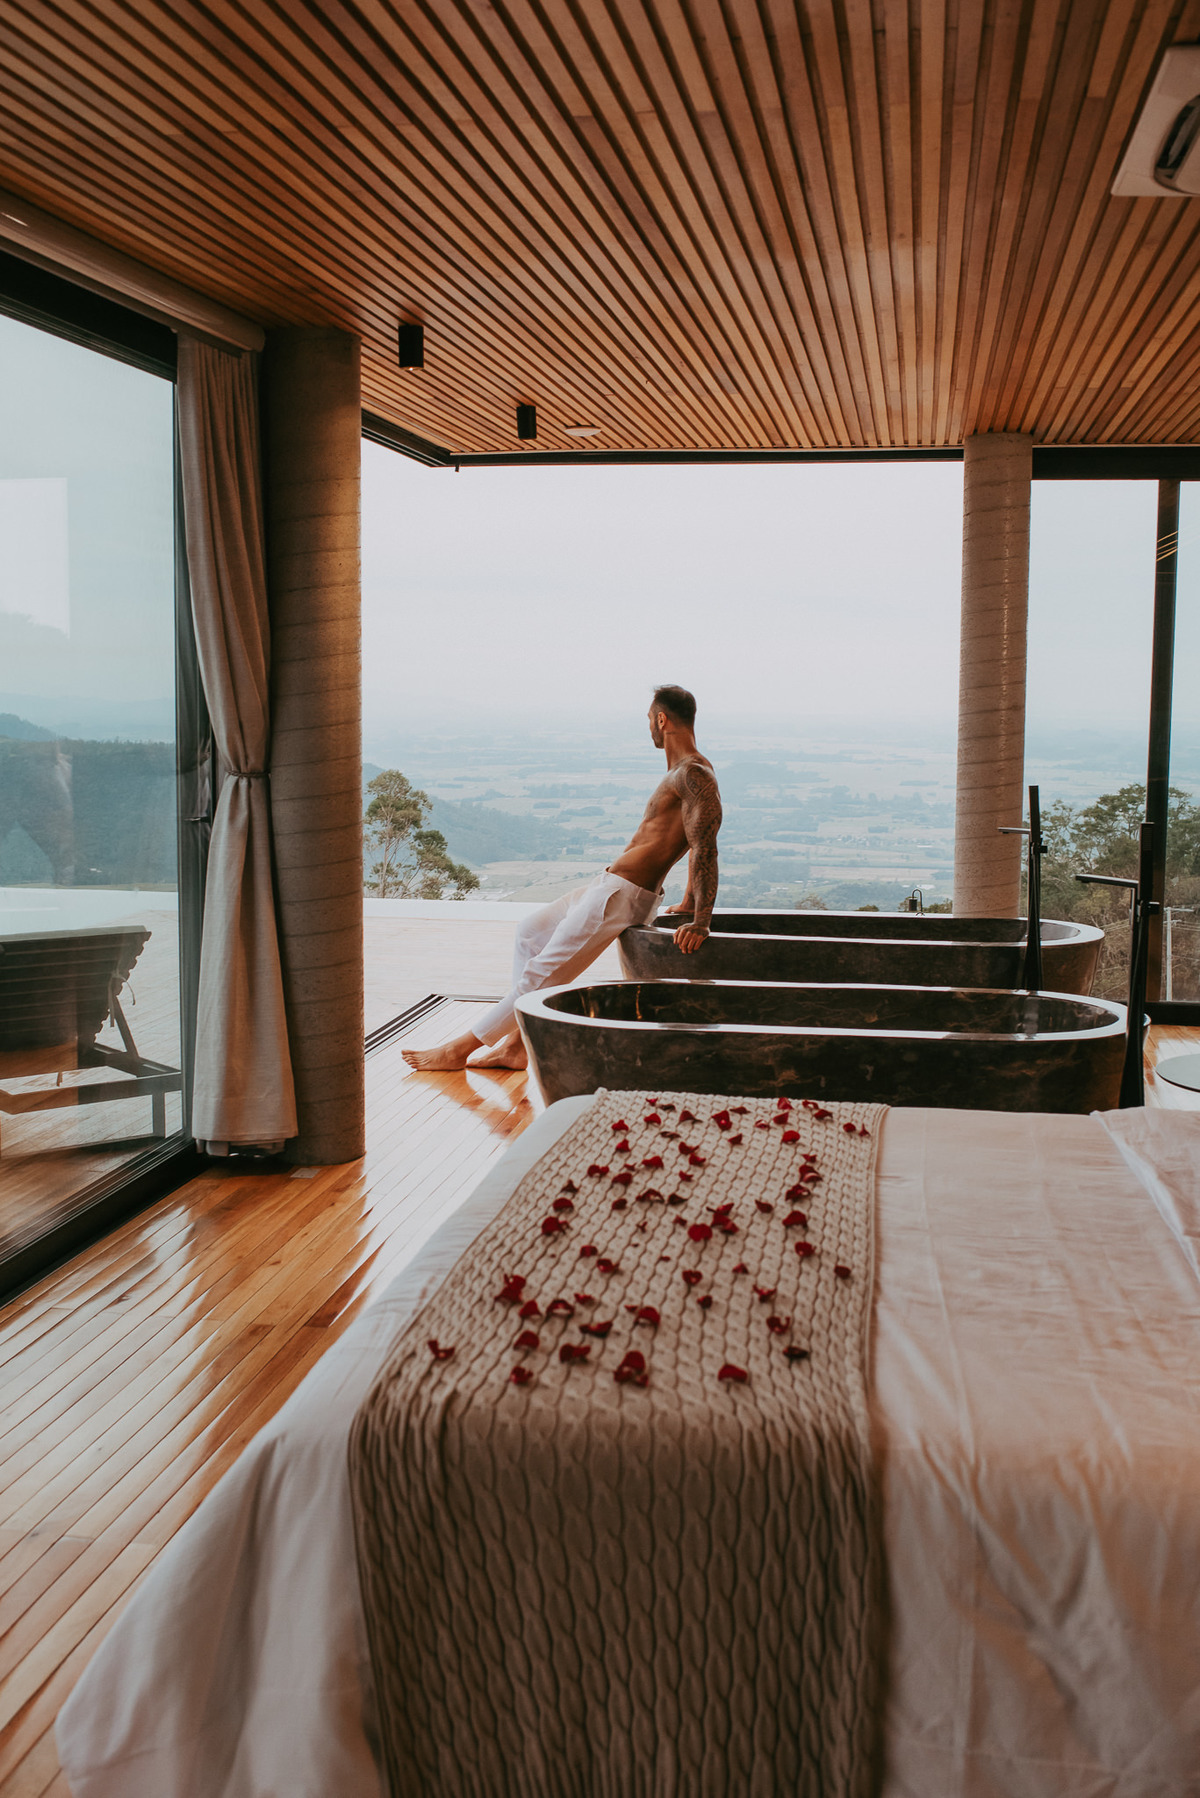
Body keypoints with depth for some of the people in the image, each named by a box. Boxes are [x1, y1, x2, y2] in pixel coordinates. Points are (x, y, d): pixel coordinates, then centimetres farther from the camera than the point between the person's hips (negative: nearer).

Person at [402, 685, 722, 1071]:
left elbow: (705, 847, -26)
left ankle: (460, 1049, 2)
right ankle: (518, 1043, 15)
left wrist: (700, 923, -30)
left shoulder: (694, 775, -18)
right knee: (531, 933, 20)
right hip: (609, 883, 11)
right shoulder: (685, 772, 13)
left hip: (622, 895, -11)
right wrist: (688, 904, 23)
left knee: (542, 972, -6)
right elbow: (697, 844, 21)